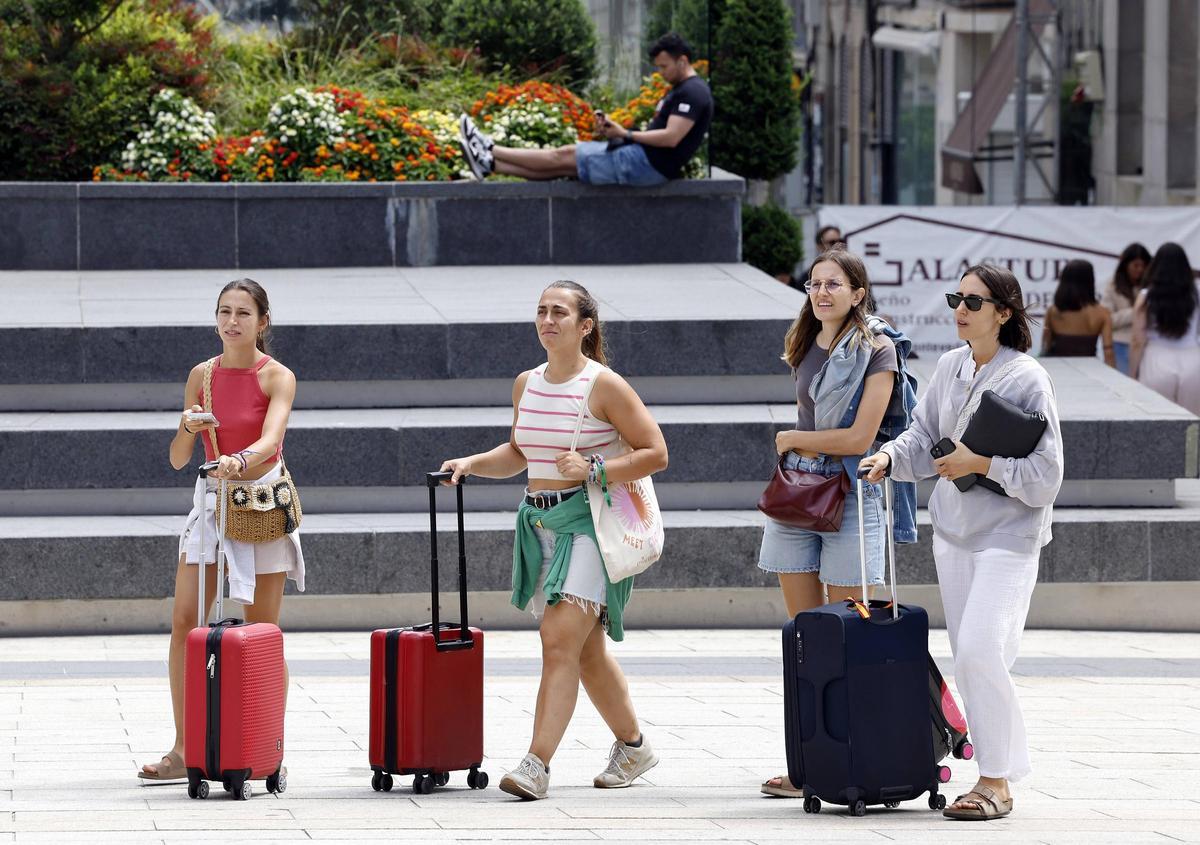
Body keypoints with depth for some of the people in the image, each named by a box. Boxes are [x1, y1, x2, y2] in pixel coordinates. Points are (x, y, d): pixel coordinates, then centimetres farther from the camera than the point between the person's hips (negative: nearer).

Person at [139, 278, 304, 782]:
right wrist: (189, 428, -17)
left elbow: (270, 440, -25)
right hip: (211, 503, 4)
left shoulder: (277, 378, -7)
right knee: (183, 622, -6)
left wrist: (241, 461, -46)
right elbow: (177, 459, 4)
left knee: (261, 633, 0)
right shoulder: (201, 376, 4)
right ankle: (183, 750, -3)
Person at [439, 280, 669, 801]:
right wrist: (471, 464, 8)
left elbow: (655, 452, -8)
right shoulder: (526, 384, 11)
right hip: (540, 523, 7)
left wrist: (595, 468, -19)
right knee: (585, 649, 14)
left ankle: (536, 766, -23)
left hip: (590, 522, -7)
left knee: (560, 641, -17)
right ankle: (633, 746, 30)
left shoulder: (604, 386, -9)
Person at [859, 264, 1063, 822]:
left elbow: (1045, 472, -13)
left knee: (979, 650, -17)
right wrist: (889, 457, -6)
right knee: (968, 657, 8)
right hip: (953, 529, 7)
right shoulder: (950, 368, 7)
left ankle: (996, 781, -8)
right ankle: (1003, 770, 17)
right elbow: (924, 436, 13)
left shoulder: (1027, 379, -12)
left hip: (1008, 535, -7)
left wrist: (982, 463, -18)